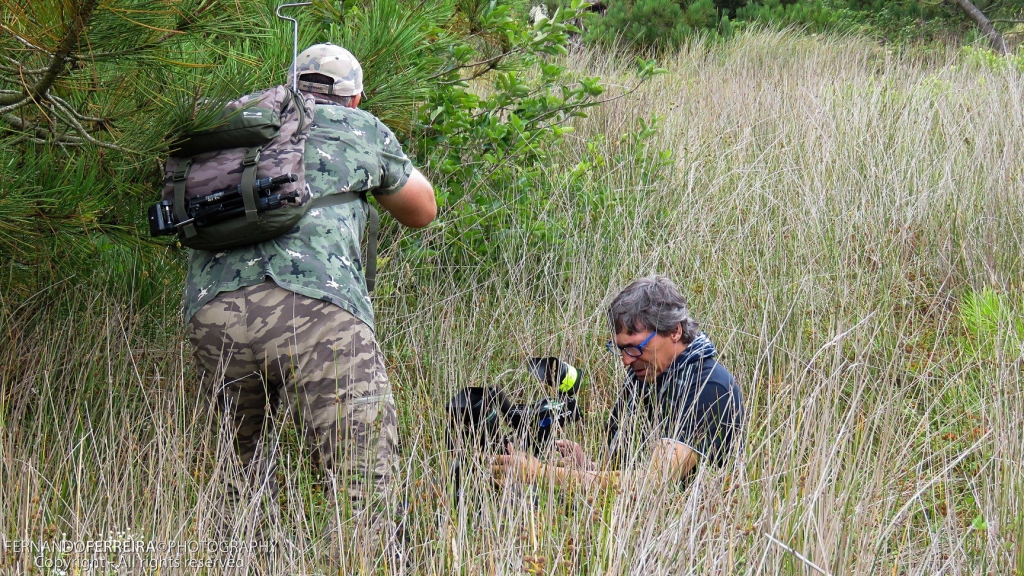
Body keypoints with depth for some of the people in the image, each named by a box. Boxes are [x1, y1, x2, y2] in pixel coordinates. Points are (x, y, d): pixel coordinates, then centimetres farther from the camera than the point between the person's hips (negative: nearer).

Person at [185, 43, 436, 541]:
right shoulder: (361, 129, 20)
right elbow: (422, 211, 35)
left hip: (211, 313, 4)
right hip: (314, 308, -4)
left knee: (246, 466, 26)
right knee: (364, 489, -9)